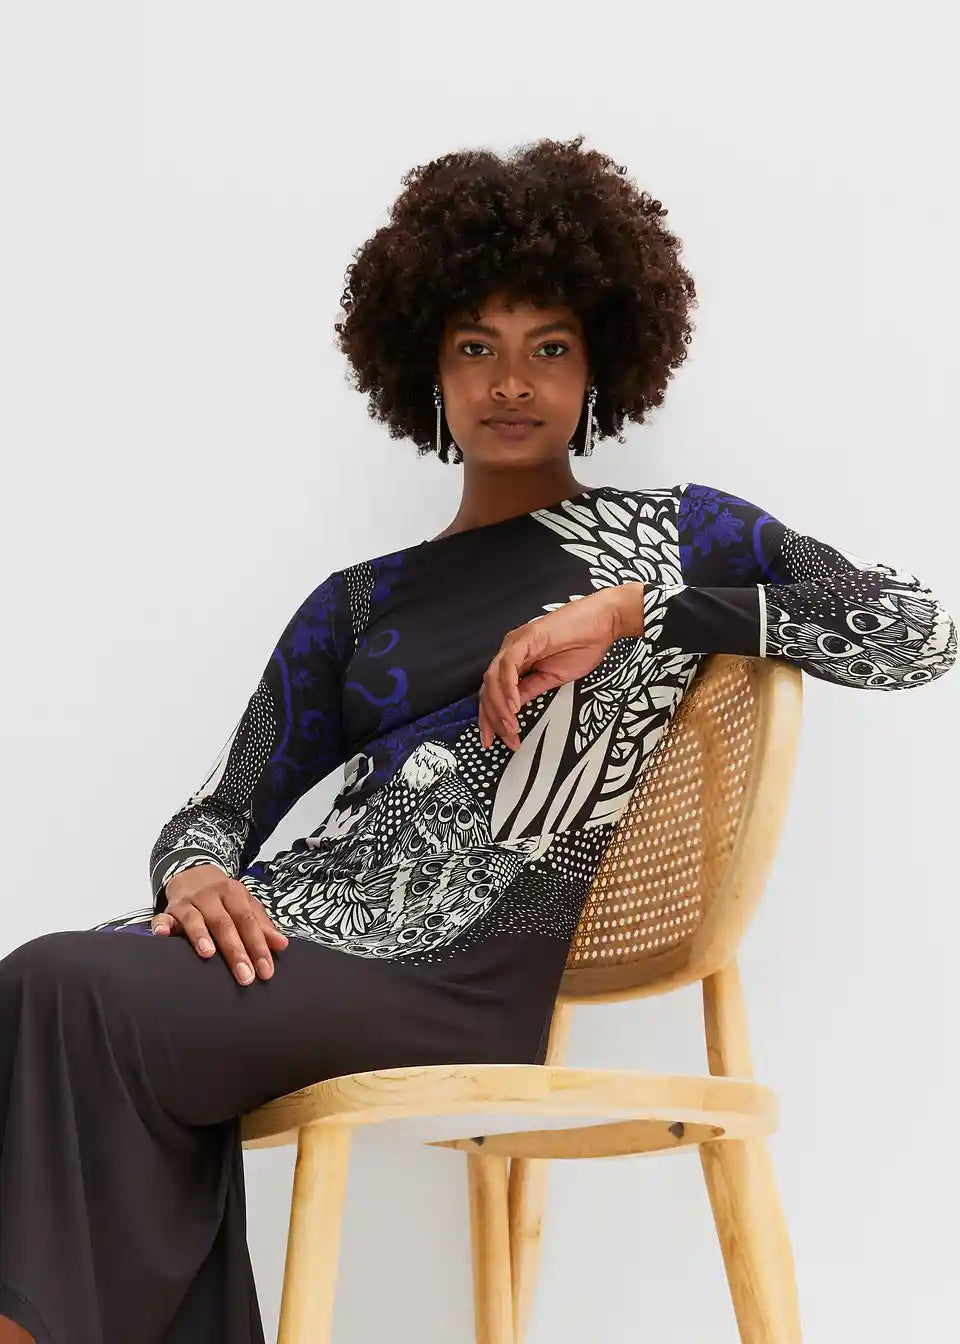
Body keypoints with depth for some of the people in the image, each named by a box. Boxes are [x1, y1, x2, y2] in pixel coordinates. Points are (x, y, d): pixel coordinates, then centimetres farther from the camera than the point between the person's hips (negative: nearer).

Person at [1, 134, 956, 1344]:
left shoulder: (678, 535, 14)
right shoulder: (358, 604, 24)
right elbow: (221, 809, 19)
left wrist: (630, 611, -7)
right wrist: (196, 875, -7)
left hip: (462, 973, -4)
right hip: (287, 925, 5)